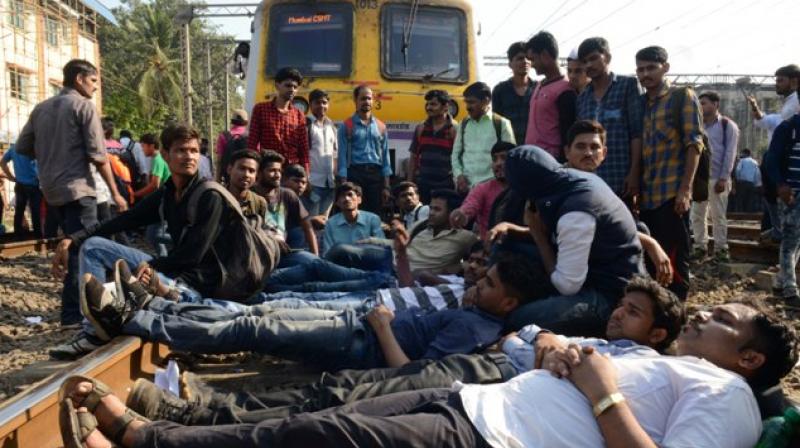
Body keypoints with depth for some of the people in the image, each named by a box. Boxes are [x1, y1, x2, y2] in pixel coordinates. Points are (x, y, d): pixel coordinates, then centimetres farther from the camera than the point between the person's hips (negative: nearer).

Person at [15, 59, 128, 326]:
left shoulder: (41, 108, 14)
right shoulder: (84, 105, -6)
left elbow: (23, 147, 14)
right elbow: (98, 155, -12)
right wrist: (115, 192, -6)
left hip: (50, 190, 8)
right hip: (77, 189, -8)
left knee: (72, 247, 19)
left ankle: (75, 304, 31)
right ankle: (72, 314, -2)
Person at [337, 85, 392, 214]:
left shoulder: (381, 126, 11)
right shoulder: (347, 126, 1)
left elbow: (385, 156, 10)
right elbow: (342, 156, -3)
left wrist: (386, 185, 4)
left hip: (376, 174, 3)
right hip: (355, 173, -3)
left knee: (375, 214, 8)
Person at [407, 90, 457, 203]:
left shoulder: (454, 130, -3)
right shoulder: (421, 129, 9)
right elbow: (413, 158, 13)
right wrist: (409, 183, 9)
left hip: (445, 185, -4)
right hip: (422, 184, 4)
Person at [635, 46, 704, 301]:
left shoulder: (683, 97, 1)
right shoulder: (641, 104, 17)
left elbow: (694, 143, -7)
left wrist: (685, 189, -16)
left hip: (672, 194, -6)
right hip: (647, 196, 6)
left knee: (674, 260, -3)